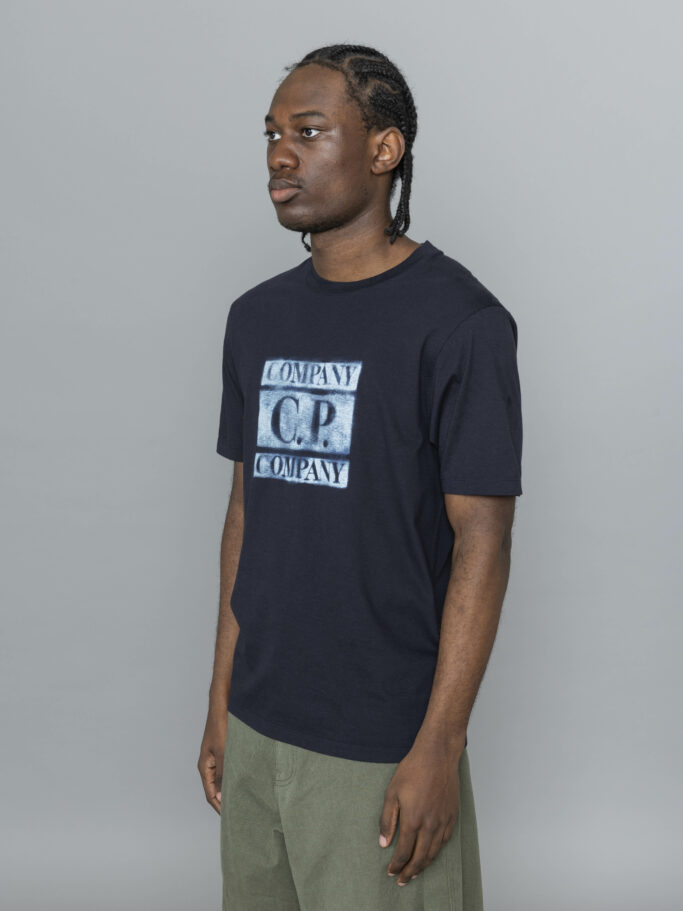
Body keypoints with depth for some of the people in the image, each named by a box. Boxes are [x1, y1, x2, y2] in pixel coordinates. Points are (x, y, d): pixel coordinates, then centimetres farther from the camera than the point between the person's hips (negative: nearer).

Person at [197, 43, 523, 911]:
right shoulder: (256, 318, 8)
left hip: (381, 743, -6)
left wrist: (439, 748, -15)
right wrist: (221, 699, 11)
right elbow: (246, 507, 11)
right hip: (257, 724, 6)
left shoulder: (457, 320, -12)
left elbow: (481, 540, -13)